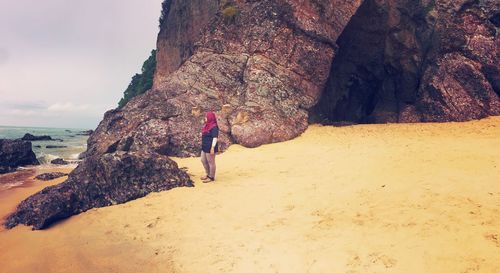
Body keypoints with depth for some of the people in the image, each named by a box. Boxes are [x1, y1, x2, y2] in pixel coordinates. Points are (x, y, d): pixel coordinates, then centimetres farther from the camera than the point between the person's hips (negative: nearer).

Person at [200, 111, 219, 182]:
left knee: (211, 162, 2)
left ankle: (211, 177, 14)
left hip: (210, 148, -10)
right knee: (203, 161, 18)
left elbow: (215, 138, -21)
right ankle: (208, 174, 34)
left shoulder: (214, 127, -17)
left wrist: (212, 148, -25)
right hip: (204, 147, 10)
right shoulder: (207, 125, 11)